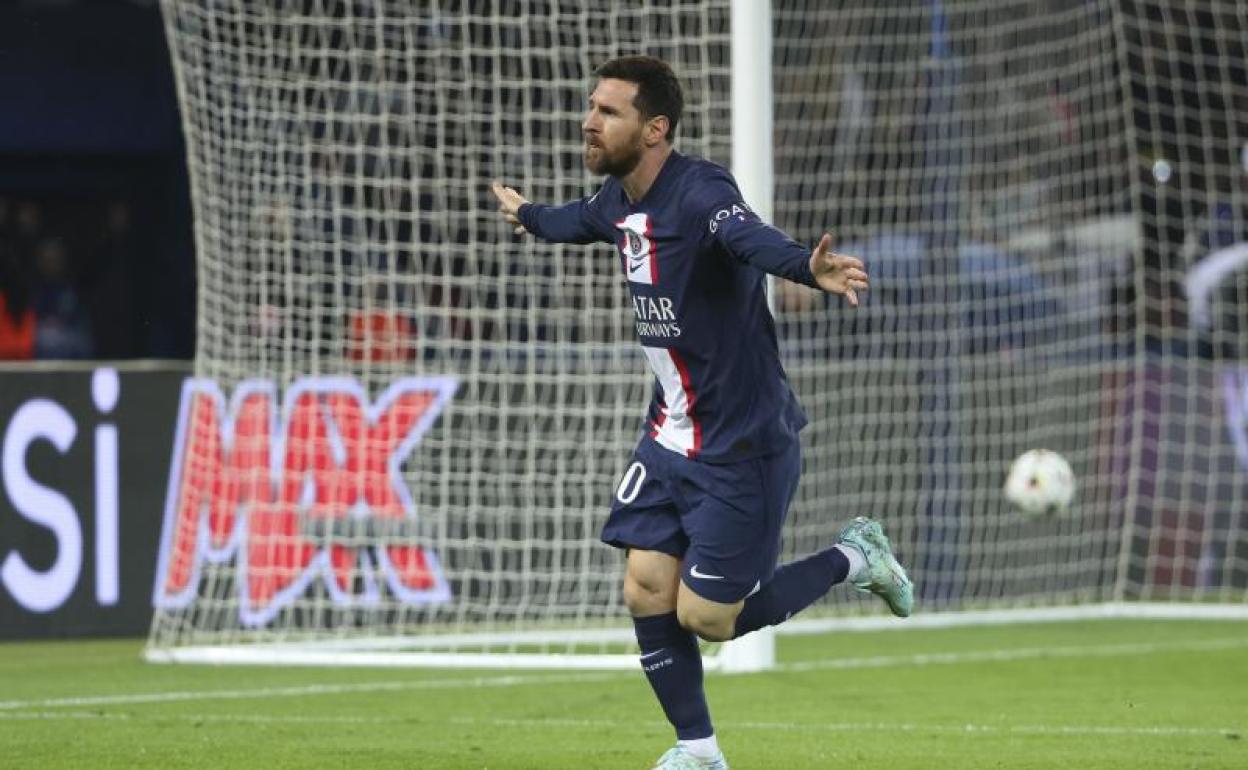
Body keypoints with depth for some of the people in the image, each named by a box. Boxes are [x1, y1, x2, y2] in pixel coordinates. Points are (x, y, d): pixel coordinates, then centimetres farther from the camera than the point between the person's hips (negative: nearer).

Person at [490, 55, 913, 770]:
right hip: (671, 439, 8)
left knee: (705, 618, -4)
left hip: (743, 445, -8)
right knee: (647, 594, 2)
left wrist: (809, 268, -69)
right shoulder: (619, 200, 4)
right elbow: (580, 220, 31)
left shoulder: (699, 193, -24)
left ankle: (851, 559, 17)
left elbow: (752, 238, -47)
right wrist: (528, 215, 52)